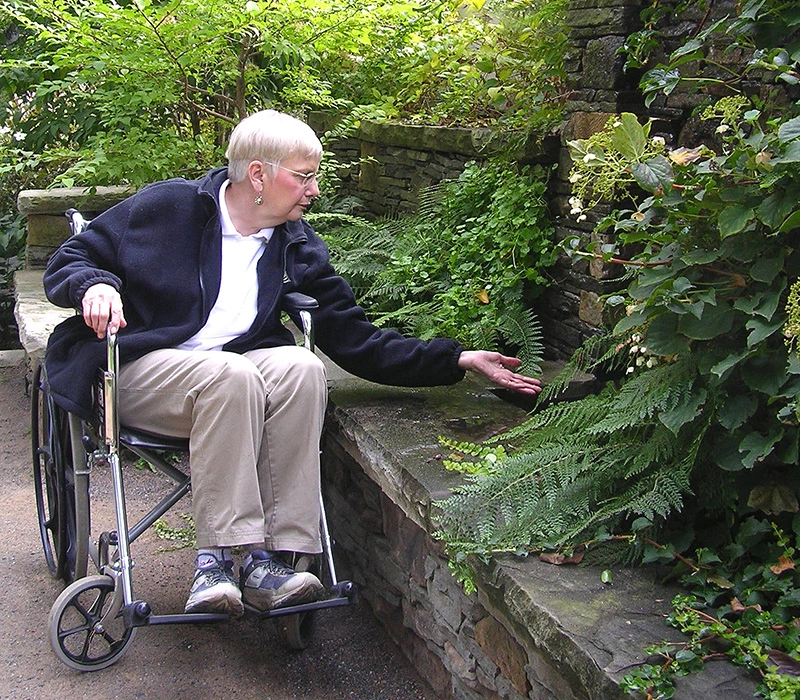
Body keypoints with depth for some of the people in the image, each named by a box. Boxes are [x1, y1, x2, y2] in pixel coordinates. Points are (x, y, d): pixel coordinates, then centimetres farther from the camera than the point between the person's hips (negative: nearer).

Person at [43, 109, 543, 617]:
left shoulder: (300, 250, 11)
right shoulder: (168, 206, 1)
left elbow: (357, 341, 10)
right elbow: (69, 261, 5)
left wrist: (459, 360, 4)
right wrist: (95, 285, -20)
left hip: (232, 371, 4)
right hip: (139, 368, -3)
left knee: (300, 367, -28)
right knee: (232, 374, -34)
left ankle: (267, 561, -30)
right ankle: (217, 558, -30)